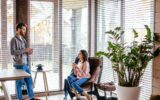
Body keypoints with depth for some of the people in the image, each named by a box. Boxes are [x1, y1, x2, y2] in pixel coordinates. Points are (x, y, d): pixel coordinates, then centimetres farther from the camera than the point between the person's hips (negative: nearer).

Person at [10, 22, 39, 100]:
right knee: (19, 82, 3)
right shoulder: (14, 40, -9)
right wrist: (25, 50, -19)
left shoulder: (23, 39, 14)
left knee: (29, 81, 12)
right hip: (19, 65, -8)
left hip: (26, 64, 8)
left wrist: (29, 52, 1)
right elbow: (12, 52, -20)